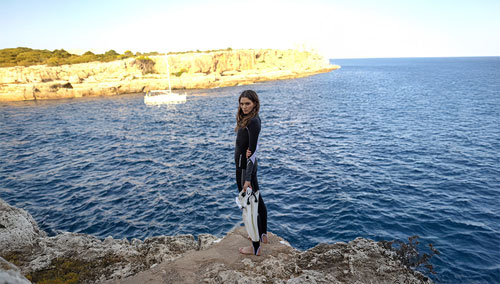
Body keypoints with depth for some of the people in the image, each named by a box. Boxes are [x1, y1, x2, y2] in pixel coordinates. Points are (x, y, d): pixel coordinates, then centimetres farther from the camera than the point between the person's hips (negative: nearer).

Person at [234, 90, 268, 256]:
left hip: (246, 168, -10)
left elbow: (253, 151, -24)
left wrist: (247, 179, -25)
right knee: (257, 200, 20)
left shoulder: (253, 122, -20)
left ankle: (256, 248, 12)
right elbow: (252, 147, 1)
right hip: (246, 166, 10)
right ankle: (263, 235, 38)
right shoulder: (249, 119, 9)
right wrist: (248, 152, -24)